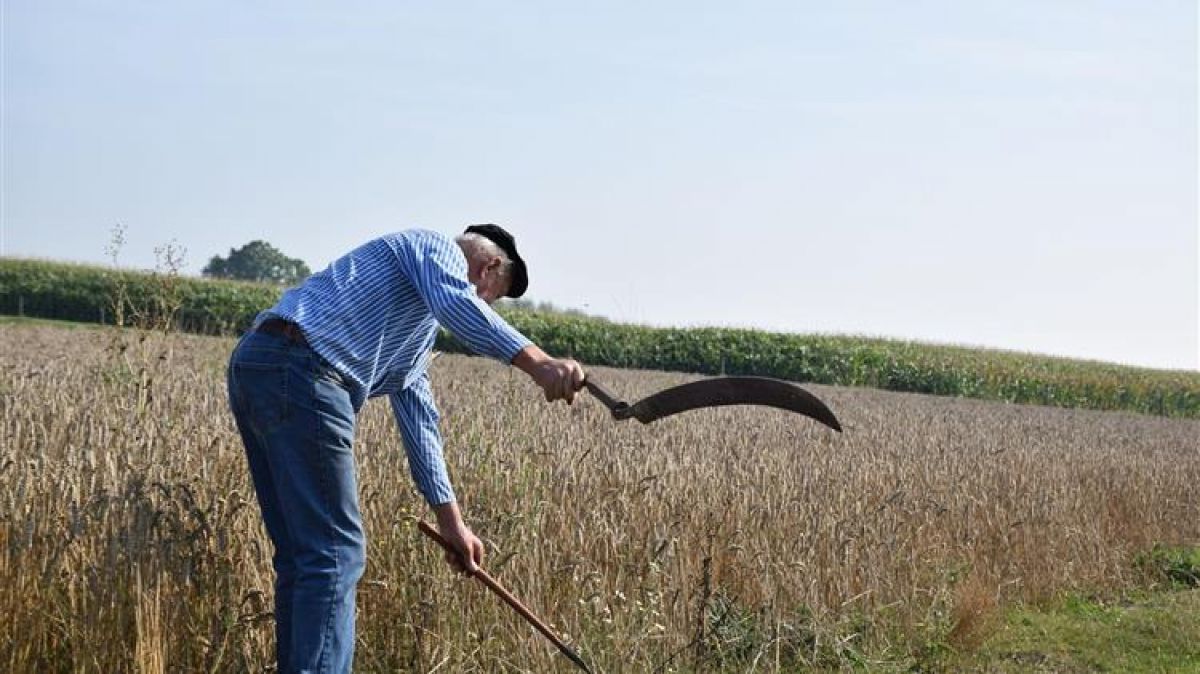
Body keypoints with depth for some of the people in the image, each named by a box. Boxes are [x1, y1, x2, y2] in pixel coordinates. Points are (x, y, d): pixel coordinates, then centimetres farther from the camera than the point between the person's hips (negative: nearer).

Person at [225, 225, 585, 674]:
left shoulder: (416, 332, 34)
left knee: (300, 554, 15)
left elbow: (418, 419, 32)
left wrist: (450, 519, 31)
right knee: (336, 553, -6)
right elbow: (456, 303, -17)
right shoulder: (437, 247, 8)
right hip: (299, 372, -10)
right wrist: (538, 362, -28)